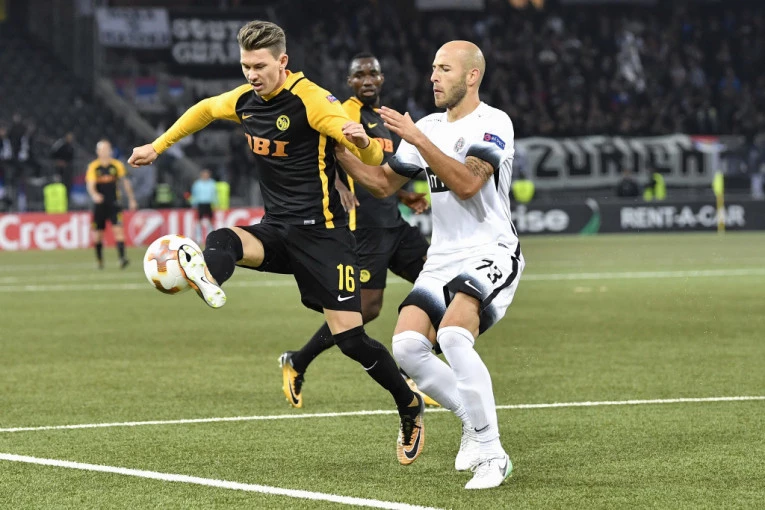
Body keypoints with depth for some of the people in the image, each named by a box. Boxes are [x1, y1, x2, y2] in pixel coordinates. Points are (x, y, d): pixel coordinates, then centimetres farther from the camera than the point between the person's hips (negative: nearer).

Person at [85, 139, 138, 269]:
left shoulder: (117, 165, 3)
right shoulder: (93, 167, -2)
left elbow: (125, 182, 11)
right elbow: (90, 185, -12)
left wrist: (131, 200, 12)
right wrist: (94, 195, -34)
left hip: (113, 203, 0)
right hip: (99, 204, 0)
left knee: (118, 229, -17)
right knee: (97, 233, 6)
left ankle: (122, 258, -24)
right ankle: (99, 260, 24)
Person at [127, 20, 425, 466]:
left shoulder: (310, 99, -15)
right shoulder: (245, 100, 5)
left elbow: (373, 158, -21)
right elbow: (204, 109, 30)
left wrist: (362, 141, -44)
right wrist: (158, 146, 31)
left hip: (321, 231, -6)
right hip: (277, 229, 6)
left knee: (350, 338, -10)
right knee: (223, 242, -28)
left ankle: (410, 408, 12)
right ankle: (208, 278, -64)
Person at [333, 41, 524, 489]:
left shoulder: (493, 124, -10)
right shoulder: (429, 128, 13)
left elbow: (467, 183, -24)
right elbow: (383, 184, 18)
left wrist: (417, 139, -26)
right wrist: (342, 153, 2)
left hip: (490, 253, -7)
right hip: (443, 258, 7)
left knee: (453, 334, -30)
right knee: (407, 345, -12)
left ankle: (492, 454, -21)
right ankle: (476, 419, 11)